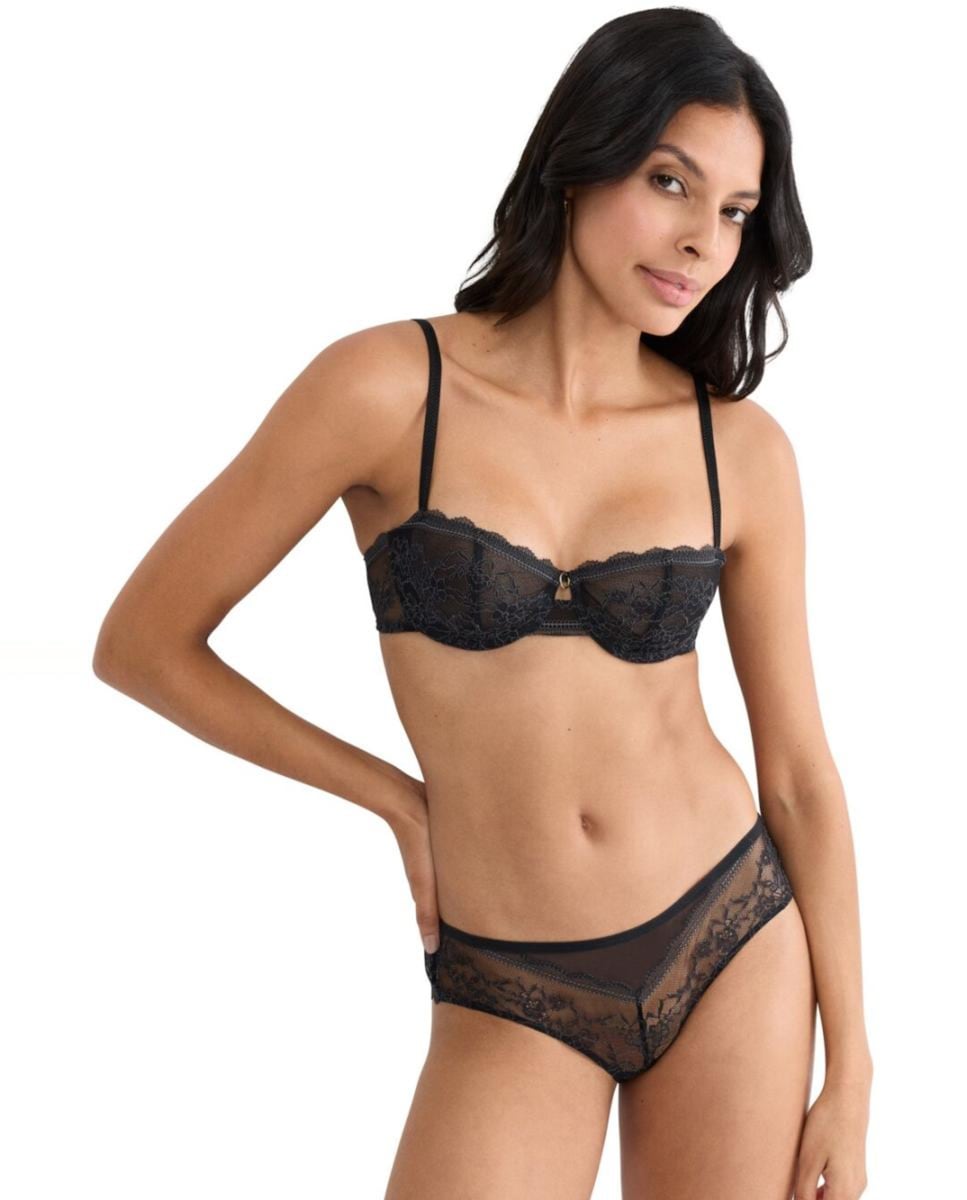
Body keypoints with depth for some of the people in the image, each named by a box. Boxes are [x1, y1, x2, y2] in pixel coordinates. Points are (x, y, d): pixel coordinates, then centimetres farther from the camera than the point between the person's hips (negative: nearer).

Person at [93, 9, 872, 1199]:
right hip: (513, 1002, -2)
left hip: (731, 943, 2)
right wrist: (397, 797, 0)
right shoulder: (386, 386, -13)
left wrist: (851, 1081, 3)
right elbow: (141, 643, -5)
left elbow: (800, 772, 3)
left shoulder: (742, 451, -4)